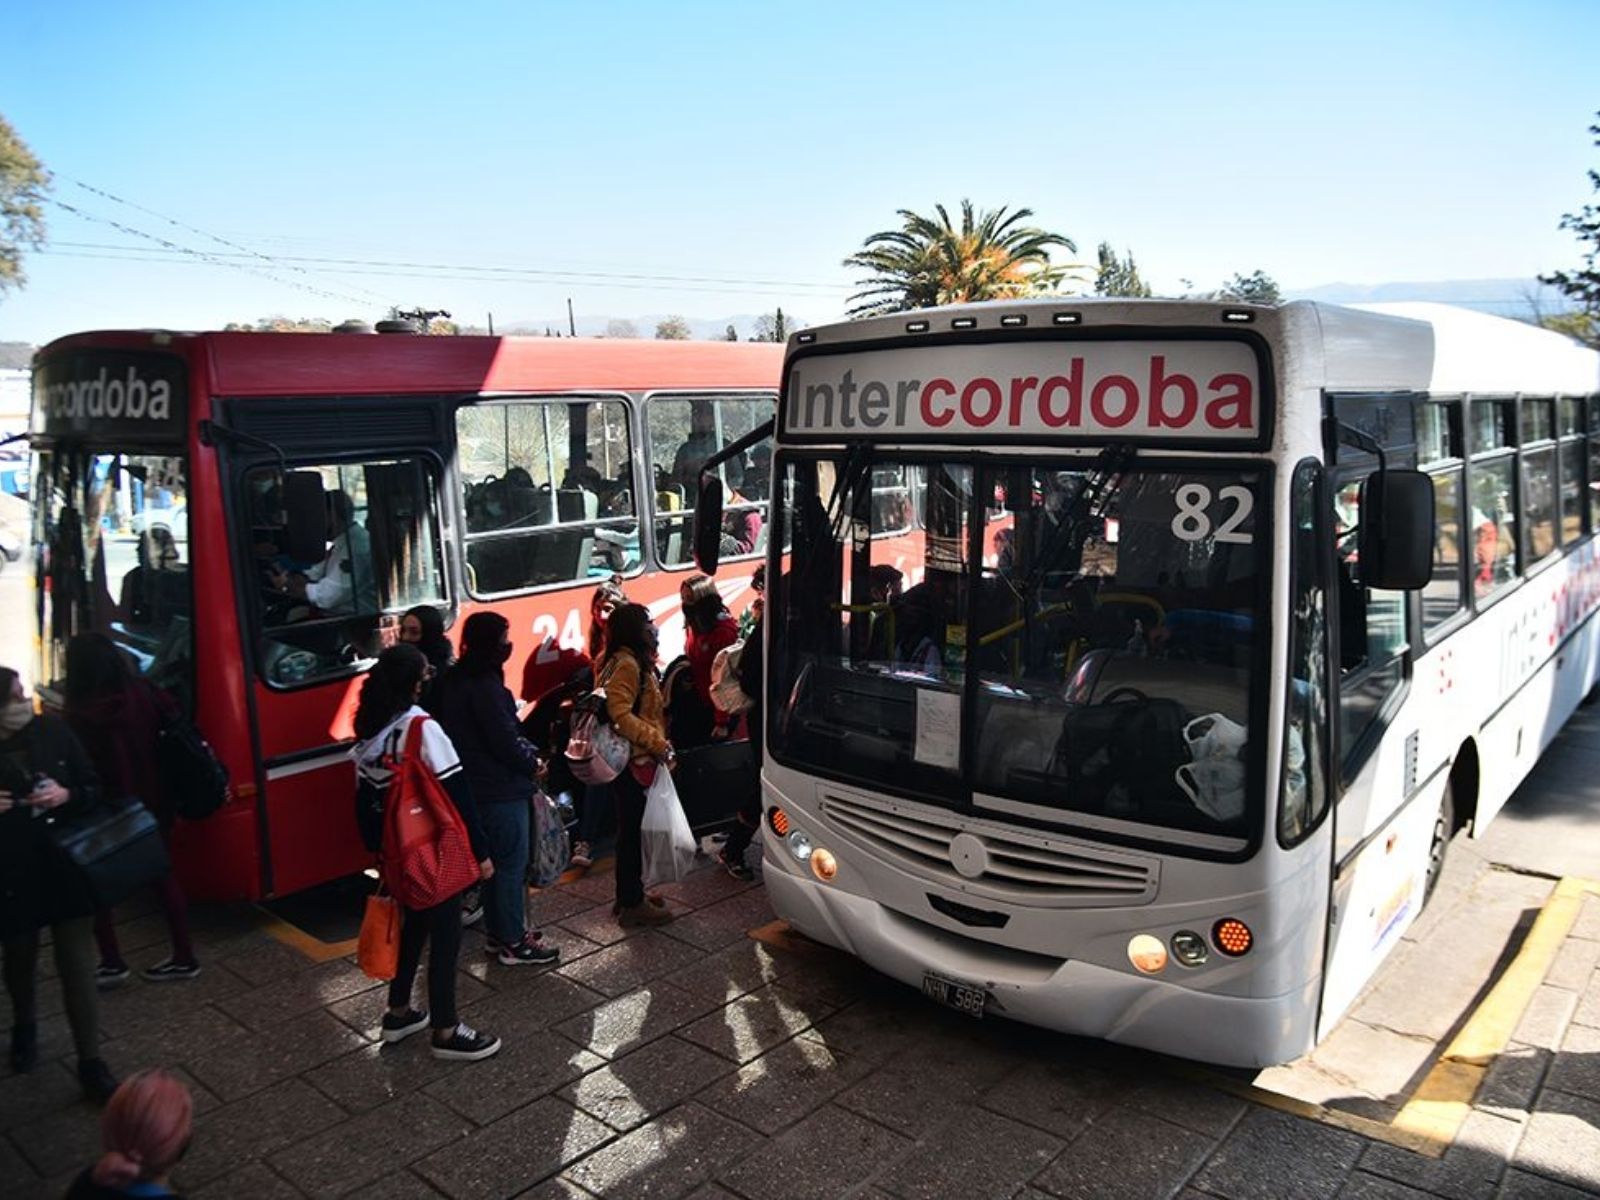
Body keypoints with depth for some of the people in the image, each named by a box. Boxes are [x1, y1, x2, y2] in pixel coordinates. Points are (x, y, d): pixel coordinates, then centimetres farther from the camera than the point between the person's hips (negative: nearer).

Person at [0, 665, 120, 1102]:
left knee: (78, 966, 3)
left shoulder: (53, 731, -8)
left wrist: (66, 795, -20)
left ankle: (91, 1063, 12)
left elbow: (94, 789, 0)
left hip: (68, 869, 0)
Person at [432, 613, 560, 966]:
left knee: (495, 860, 19)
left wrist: (527, 752, 7)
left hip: (477, 786, 10)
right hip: (501, 789, -10)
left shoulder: (453, 681, 9)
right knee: (512, 863, 0)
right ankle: (514, 942, 9)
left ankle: (497, 931, 31)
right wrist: (533, 762, -6)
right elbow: (504, 740, -22)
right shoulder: (484, 685, -22)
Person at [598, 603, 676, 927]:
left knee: (632, 828, 17)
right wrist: (657, 742, -22)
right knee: (632, 829, -2)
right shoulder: (625, 664, -17)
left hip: (639, 759, 10)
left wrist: (660, 743, 12)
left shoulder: (636, 662, 16)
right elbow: (619, 715, -26)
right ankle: (631, 904, 6)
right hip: (632, 761, -10)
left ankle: (630, 894, 28)